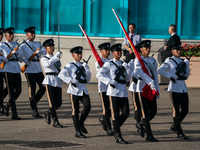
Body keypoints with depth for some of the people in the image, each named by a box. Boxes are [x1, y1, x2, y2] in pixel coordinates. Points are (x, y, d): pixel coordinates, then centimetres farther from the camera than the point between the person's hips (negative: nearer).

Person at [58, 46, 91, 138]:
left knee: (87, 106, -14)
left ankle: (81, 123, 11)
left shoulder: (83, 65, 16)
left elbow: (88, 79, 14)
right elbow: (61, 75, -12)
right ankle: (78, 132, 3)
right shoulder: (70, 65, -1)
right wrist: (70, 81, -20)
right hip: (75, 90, -5)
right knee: (75, 110, -2)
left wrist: (87, 69, 0)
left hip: (83, 89, 5)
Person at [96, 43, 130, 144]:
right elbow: (99, 74, -11)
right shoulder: (109, 64, -2)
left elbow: (127, 79, 16)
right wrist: (110, 81, -19)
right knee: (115, 114, -3)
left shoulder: (123, 64, 16)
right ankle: (118, 137, -1)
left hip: (123, 92, 6)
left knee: (126, 113, 0)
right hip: (114, 91, -6)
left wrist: (124, 70, -2)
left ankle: (115, 128, 23)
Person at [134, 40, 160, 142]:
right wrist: (150, 82, -31)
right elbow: (140, 72, -19)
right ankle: (149, 135, -3)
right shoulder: (138, 60, -5)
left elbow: (155, 75, 14)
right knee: (145, 112, -5)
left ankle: (142, 124, 30)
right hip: (142, 88, -6)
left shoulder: (152, 60, 12)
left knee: (153, 111, 3)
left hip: (151, 89, 6)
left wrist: (157, 91, 10)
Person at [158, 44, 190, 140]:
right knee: (176, 111, -3)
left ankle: (175, 126, 26)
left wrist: (187, 65, 5)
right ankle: (179, 133, 1)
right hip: (174, 88, -6)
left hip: (183, 88, 6)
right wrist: (171, 76, -17)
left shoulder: (182, 61, 15)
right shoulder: (169, 61, -3)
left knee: (185, 110, 5)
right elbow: (160, 70, -16)